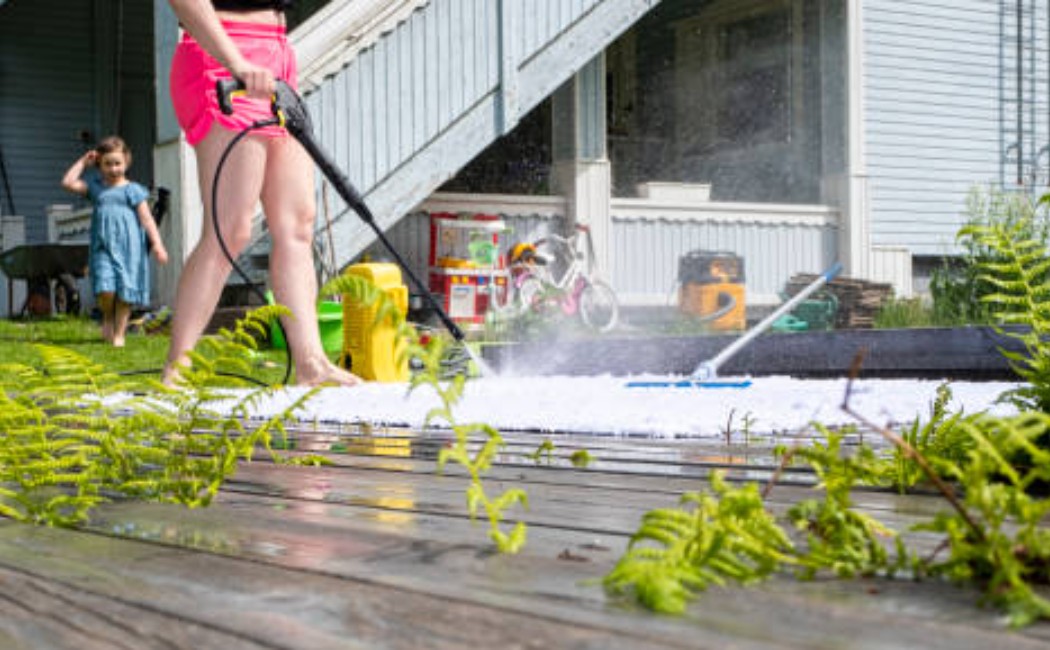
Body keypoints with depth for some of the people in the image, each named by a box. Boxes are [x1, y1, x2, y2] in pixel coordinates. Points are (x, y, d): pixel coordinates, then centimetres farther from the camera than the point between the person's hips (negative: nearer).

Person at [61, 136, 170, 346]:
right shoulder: (95, 187, 13)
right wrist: (83, 162, 12)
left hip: (128, 247, -1)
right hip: (103, 246, 1)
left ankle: (119, 332, 10)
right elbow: (68, 182, 9)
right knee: (105, 289, -14)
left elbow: (146, 219, 2)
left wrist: (157, 244, -6)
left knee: (125, 291, -2)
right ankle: (107, 318, 17)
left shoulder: (133, 190, 5)